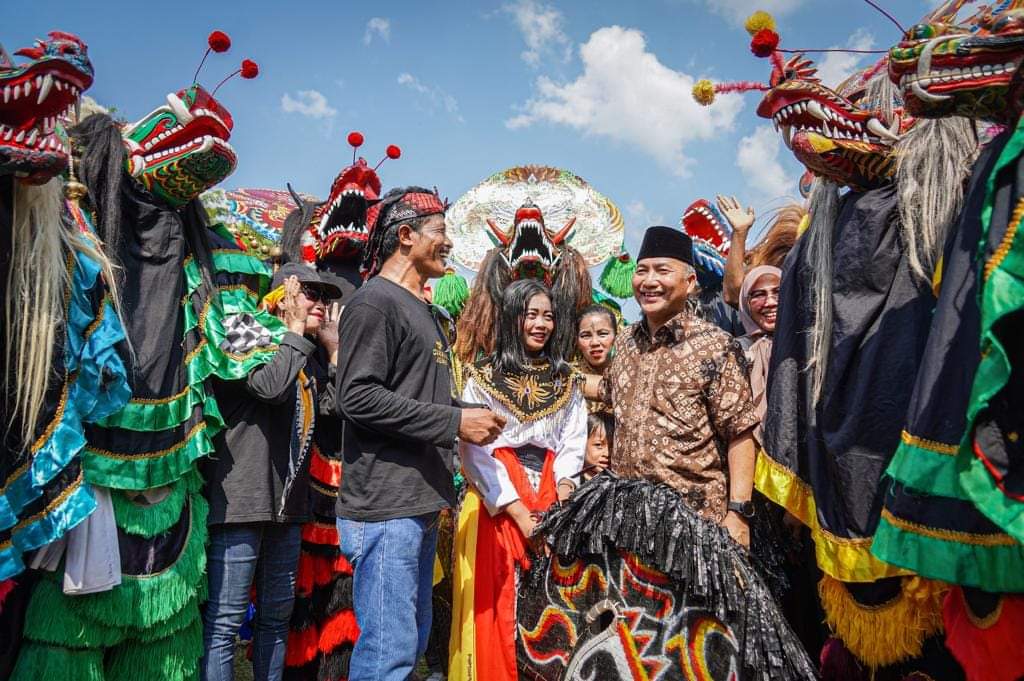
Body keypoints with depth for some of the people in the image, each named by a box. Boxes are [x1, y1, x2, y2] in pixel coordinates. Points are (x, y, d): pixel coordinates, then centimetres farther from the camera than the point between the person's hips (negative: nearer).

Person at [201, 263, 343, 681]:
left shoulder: (305, 359, 17)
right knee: (224, 620, -3)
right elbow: (270, 386, -26)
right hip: (241, 501, -8)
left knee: (277, 616, 16)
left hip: (286, 503, 9)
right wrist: (296, 332, -16)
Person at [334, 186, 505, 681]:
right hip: (385, 508, -10)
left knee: (413, 640, 17)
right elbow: (356, 397, -19)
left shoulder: (421, 309, 19)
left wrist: (468, 418, 9)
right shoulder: (374, 301, -9)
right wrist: (454, 421, -17)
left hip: (421, 505, 10)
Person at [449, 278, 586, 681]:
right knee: (498, 607, 0)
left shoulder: (566, 381, 11)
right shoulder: (482, 378, -1)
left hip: (551, 504, 3)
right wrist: (518, 511, -14)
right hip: (495, 504, -3)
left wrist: (561, 501, -10)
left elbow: (573, 446, 6)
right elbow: (475, 453, -7)